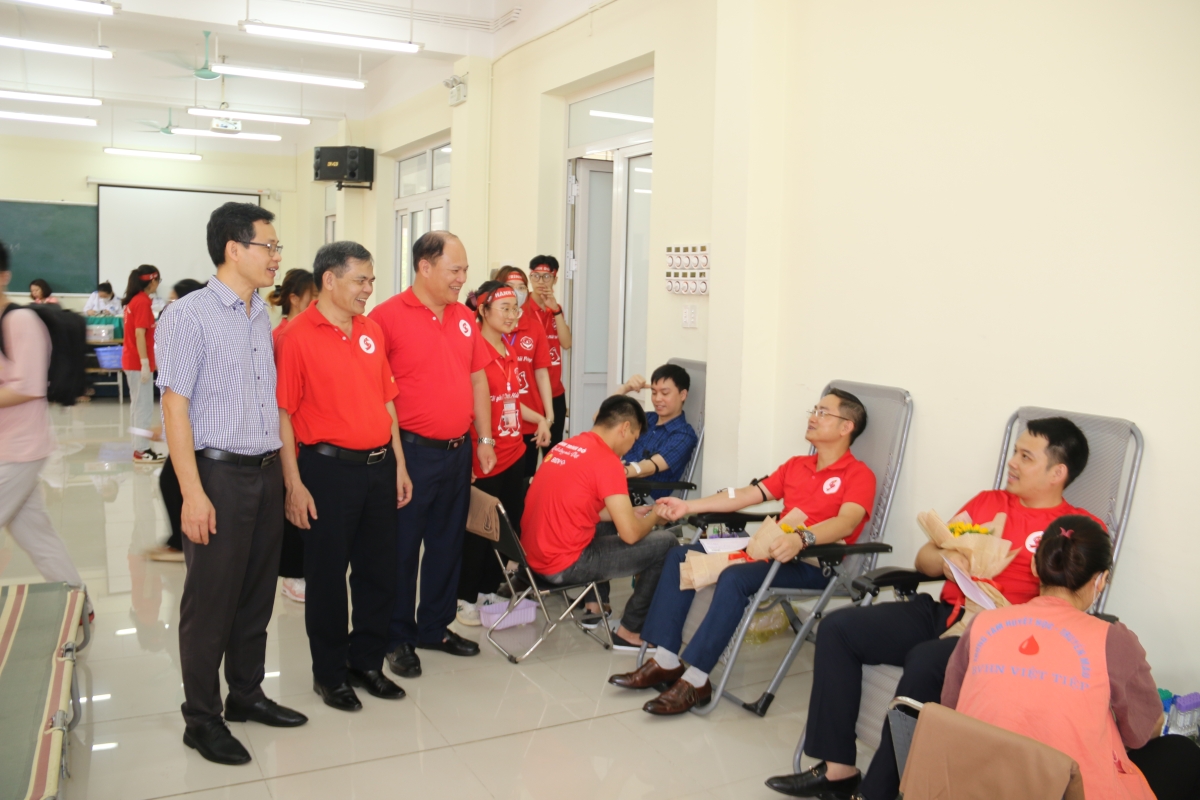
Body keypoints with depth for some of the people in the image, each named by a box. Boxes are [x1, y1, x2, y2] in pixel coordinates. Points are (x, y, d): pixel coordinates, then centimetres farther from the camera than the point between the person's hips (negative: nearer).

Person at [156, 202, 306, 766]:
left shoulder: (262, 316, 11)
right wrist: (193, 493, -16)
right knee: (211, 599, 4)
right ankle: (202, 718, 19)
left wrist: (284, 470, 9)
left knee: (257, 593, 15)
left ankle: (246, 695, 31)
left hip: (267, 471, 7)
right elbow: (175, 408, -12)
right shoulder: (189, 316, -10)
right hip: (220, 471, -6)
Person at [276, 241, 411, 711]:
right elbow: (283, 413, -11)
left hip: (379, 465, 6)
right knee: (328, 576, 7)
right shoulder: (297, 336, -9)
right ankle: (329, 673, 24)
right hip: (329, 467, -6)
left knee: (380, 571, 13)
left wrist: (399, 464, 11)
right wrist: (294, 484, -14)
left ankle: (367, 662, 30)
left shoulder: (372, 330, 9)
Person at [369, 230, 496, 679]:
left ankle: (435, 626, 31)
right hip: (412, 452, -6)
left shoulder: (464, 318, 10)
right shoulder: (388, 316, -11)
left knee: (447, 542, 16)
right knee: (403, 547, 5)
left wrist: (485, 439, 13)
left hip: (458, 451, 7)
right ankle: (398, 638, 19)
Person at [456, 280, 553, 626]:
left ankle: (489, 590, 30)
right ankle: (466, 598, 21)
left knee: (510, 526, 14)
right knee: (478, 530, 4)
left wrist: (539, 419, 9)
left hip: (513, 453, 8)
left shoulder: (509, 348, 10)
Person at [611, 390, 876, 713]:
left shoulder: (859, 474, -4)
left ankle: (696, 681, -27)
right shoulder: (796, 465, 20)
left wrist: (801, 539, -41)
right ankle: (666, 660, -9)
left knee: (735, 577, -34)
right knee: (682, 557, -3)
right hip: (772, 547, 8)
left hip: (814, 562, -8)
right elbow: (750, 494, 18)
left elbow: (846, 523, -22)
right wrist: (689, 506, 12)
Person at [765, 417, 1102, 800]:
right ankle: (837, 768, -9)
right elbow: (924, 557, 18)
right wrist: (946, 560, -5)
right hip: (941, 611, 7)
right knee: (838, 627, -10)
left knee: (924, 662, -36)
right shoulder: (987, 501, 19)